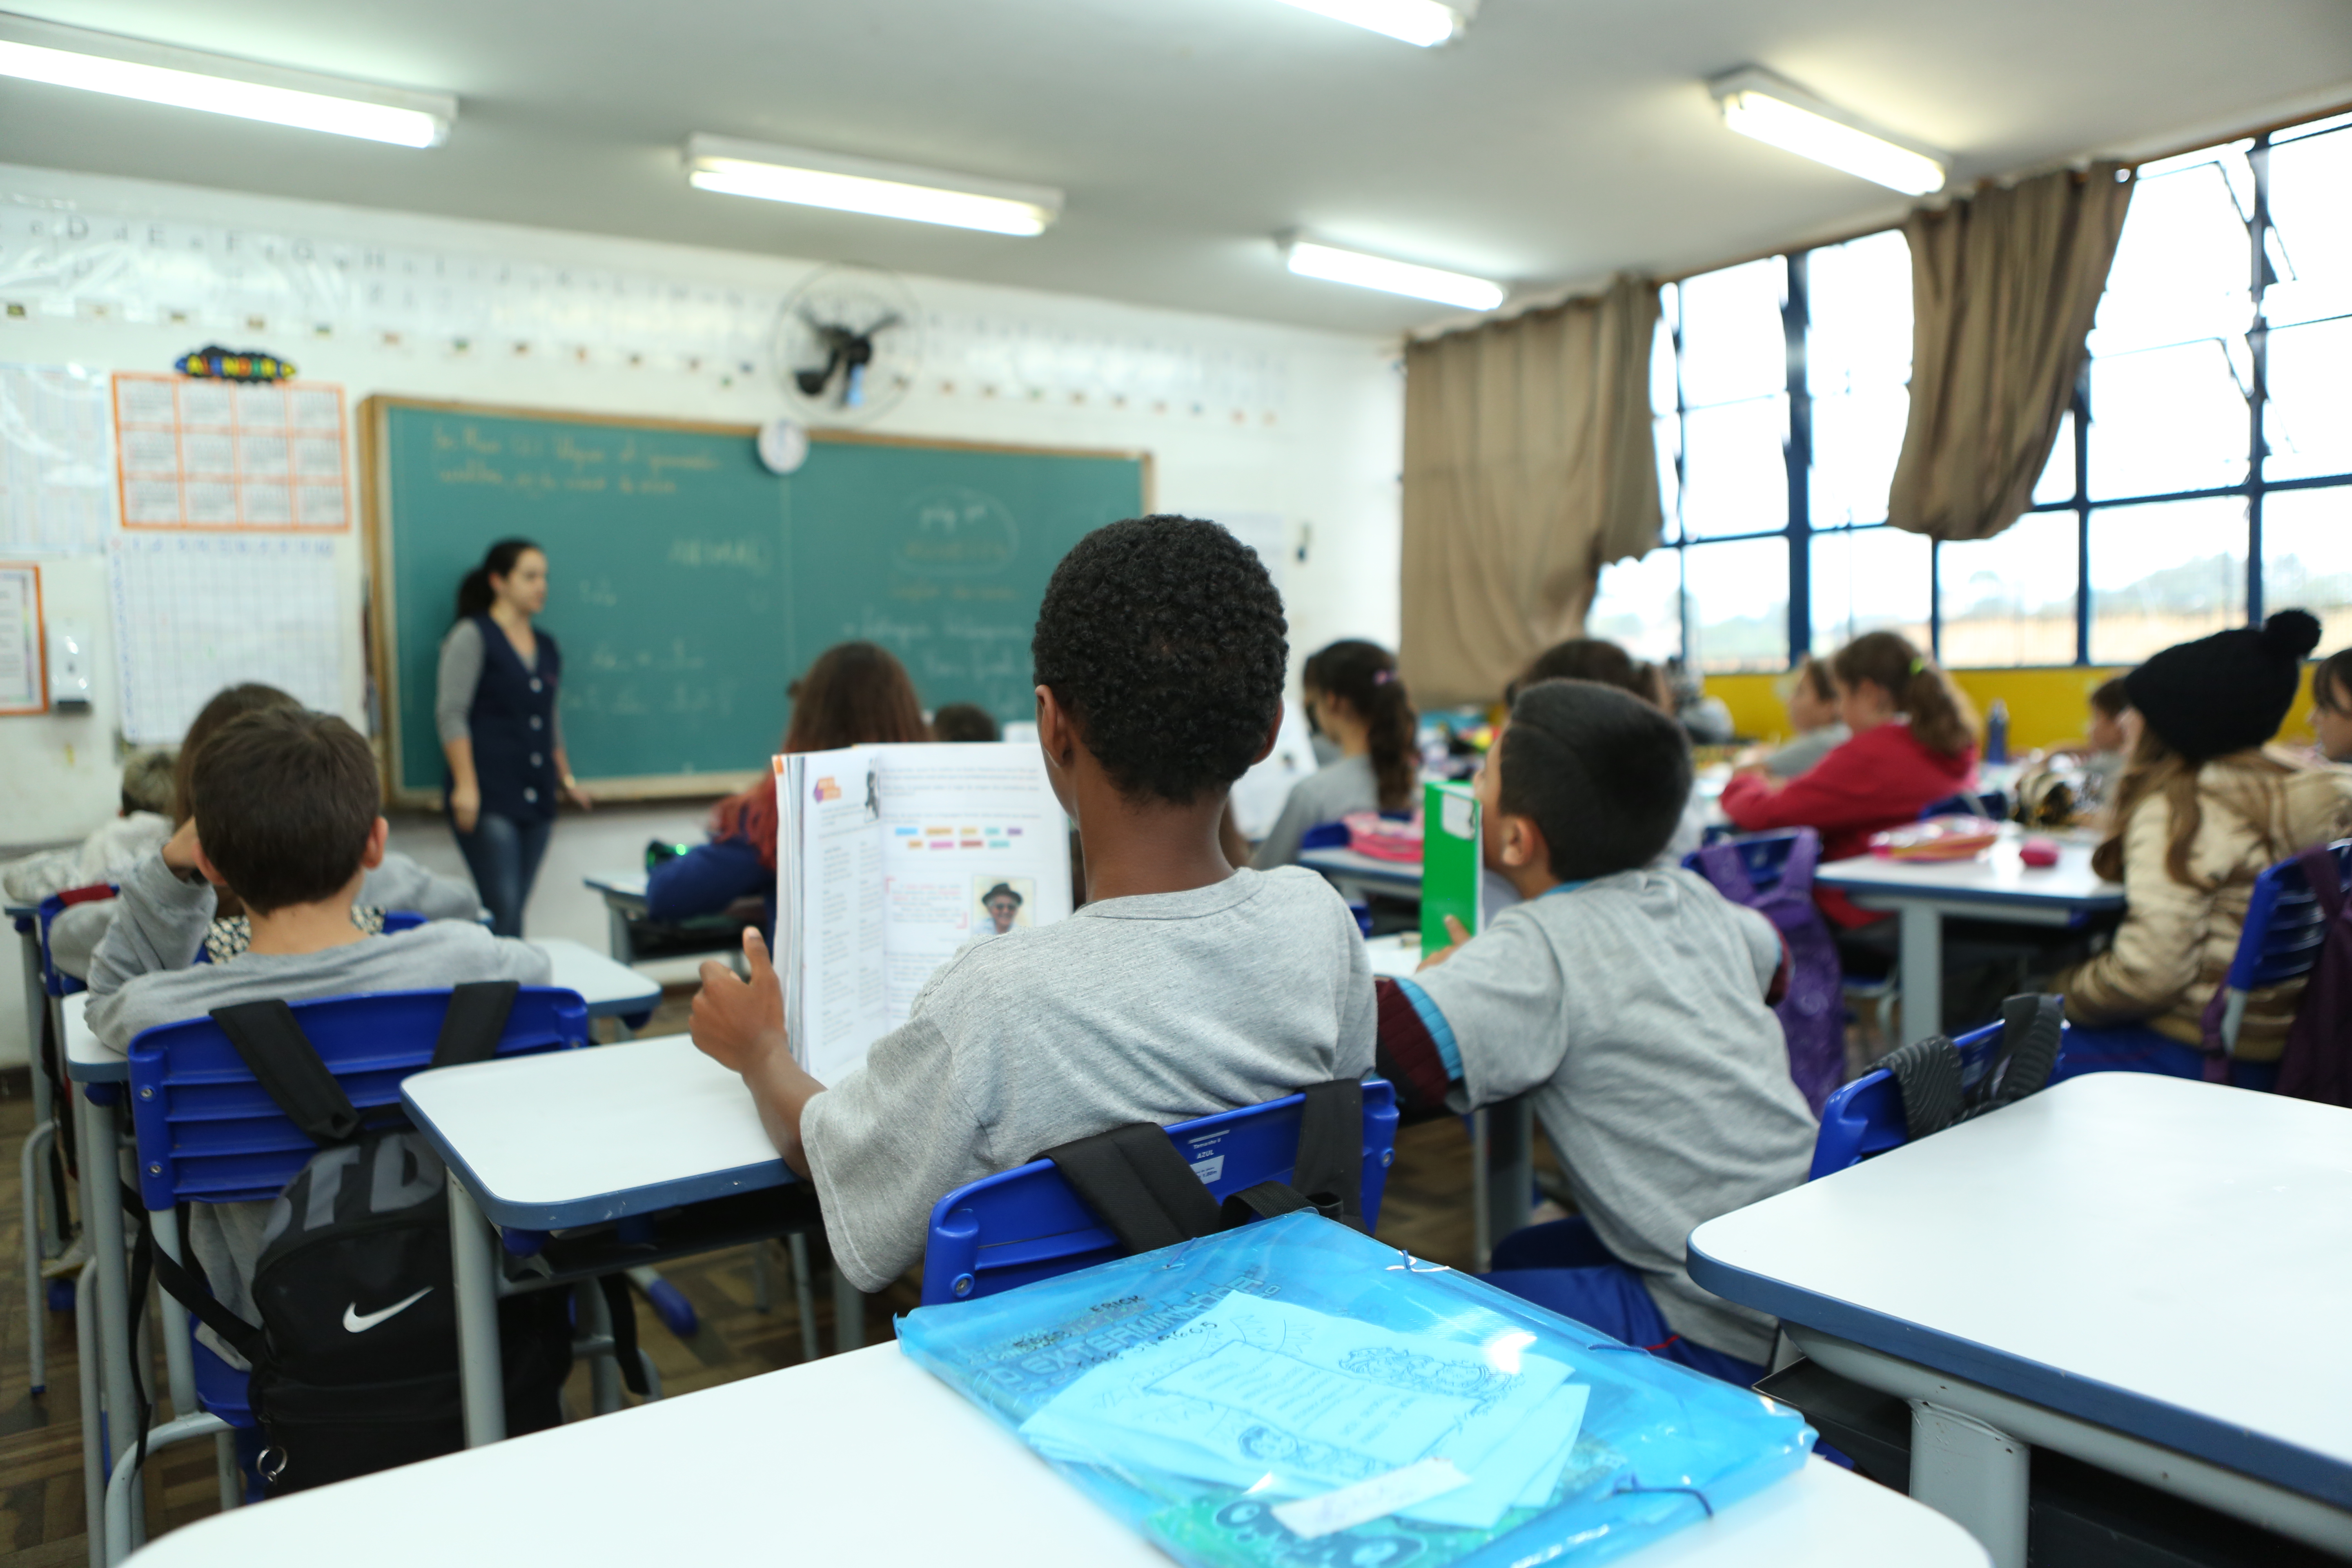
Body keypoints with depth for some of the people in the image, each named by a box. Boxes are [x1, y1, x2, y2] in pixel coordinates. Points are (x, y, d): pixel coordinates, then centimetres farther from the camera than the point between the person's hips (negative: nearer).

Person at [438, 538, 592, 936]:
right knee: (502, 910, -11)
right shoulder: (472, 637, -2)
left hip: (537, 799, 6)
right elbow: (451, 714, -9)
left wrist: (565, 778, 21)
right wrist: (465, 785, -17)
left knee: (513, 912, 5)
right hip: (489, 799, -6)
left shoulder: (546, 646, 18)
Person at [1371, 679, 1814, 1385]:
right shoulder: (1693, 898, 3)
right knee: (1521, 1255, 24)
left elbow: (1393, 1040, -36)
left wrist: (1438, 976, -10)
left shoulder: (1539, 948, -21)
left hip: (1730, 1334, -8)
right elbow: (1771, 960, 27)